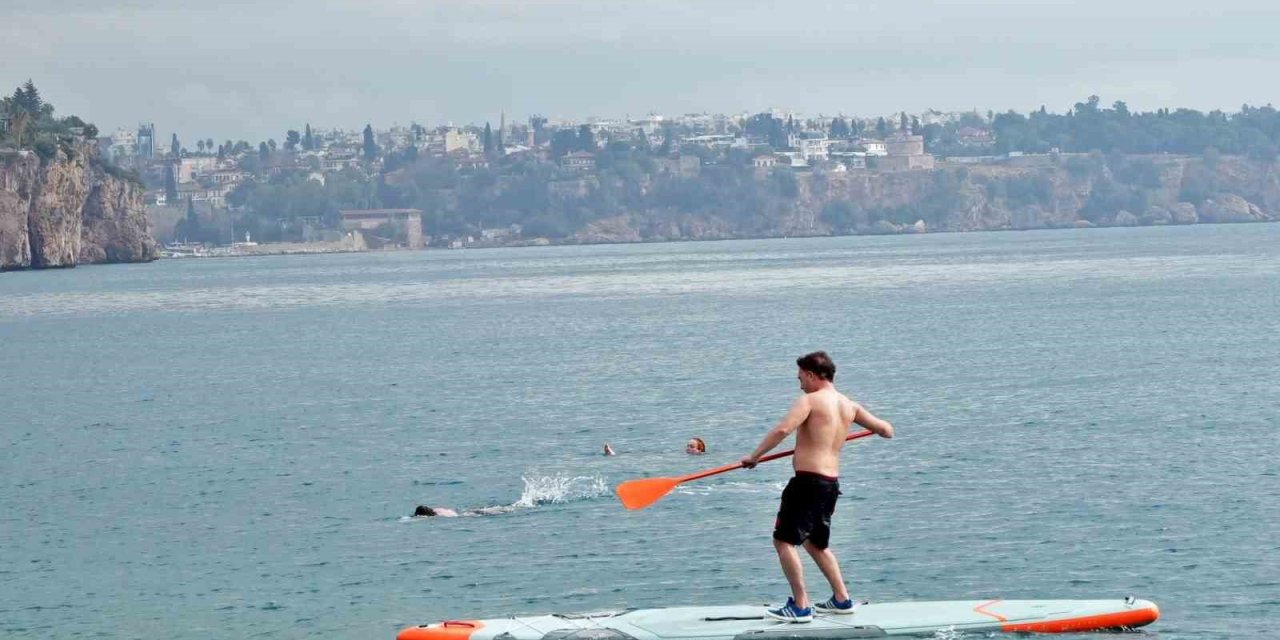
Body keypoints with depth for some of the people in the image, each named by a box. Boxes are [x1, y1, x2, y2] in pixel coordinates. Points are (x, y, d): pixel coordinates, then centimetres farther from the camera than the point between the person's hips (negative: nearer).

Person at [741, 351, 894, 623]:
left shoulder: (810, 400, -9)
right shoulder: (849, 406, 11)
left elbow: (782, 430, -23)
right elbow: (887, 431, 16)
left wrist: (755, 456, -14)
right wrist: (868, 421, 39)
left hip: (808, 480, -8)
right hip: (832, 483, 8)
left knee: (784, 540, -3)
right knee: (816, 543, 25)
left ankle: (800, 606, -9)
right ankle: (841, 599, 25)